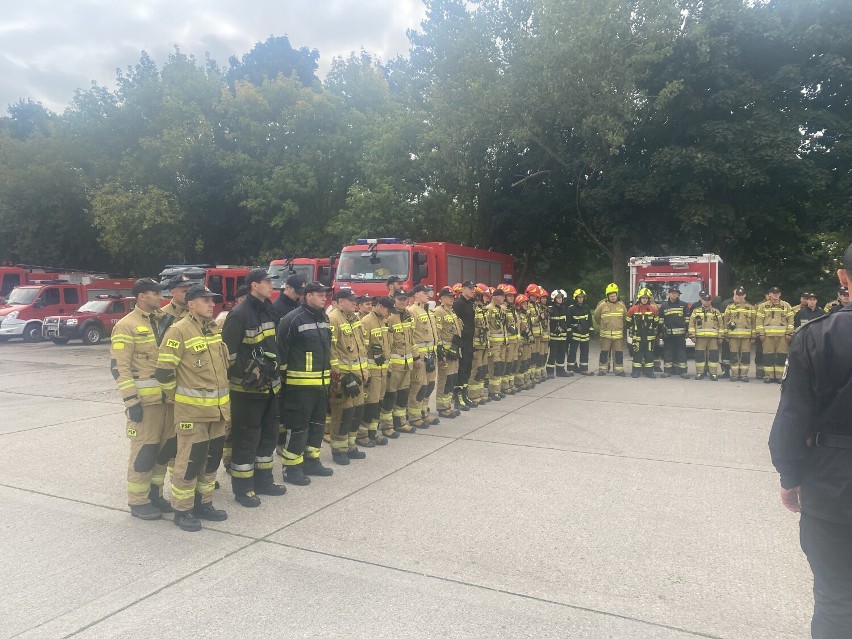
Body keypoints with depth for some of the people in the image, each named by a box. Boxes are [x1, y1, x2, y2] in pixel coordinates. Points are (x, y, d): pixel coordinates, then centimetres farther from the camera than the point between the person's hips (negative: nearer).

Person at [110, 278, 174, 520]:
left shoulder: (162, 321, 12)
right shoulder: (126, 326, -8)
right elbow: (119, 367, -13)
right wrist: (131, 402, -16)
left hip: (168, 397, 7)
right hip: (145, 399, -7)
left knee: (165, 448, 12)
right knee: (144, 450, -1)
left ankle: (154, 493, 25)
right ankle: (138, 501, 12)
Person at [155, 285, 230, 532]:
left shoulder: (215, 329, 11)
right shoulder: (179, 331, -12)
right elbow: (164, 371, -12)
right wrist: (178, 396, -2)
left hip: (219, 409, 7)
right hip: (192, 410, -7)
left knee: (212, 457, 14)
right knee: (189, 460, 0)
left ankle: (203, 504, 28)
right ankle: (182, 510, 14)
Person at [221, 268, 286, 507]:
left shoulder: (269, 312, 12)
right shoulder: (239, 314, -15)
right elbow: (227, 350, -18)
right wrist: (245, 376, -17)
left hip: (270, 386, 9)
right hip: (248, 389, -9)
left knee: (268, 434, 16)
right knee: (246, 438, 0)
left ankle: (263, 480, 29)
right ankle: (242, 488, 11)